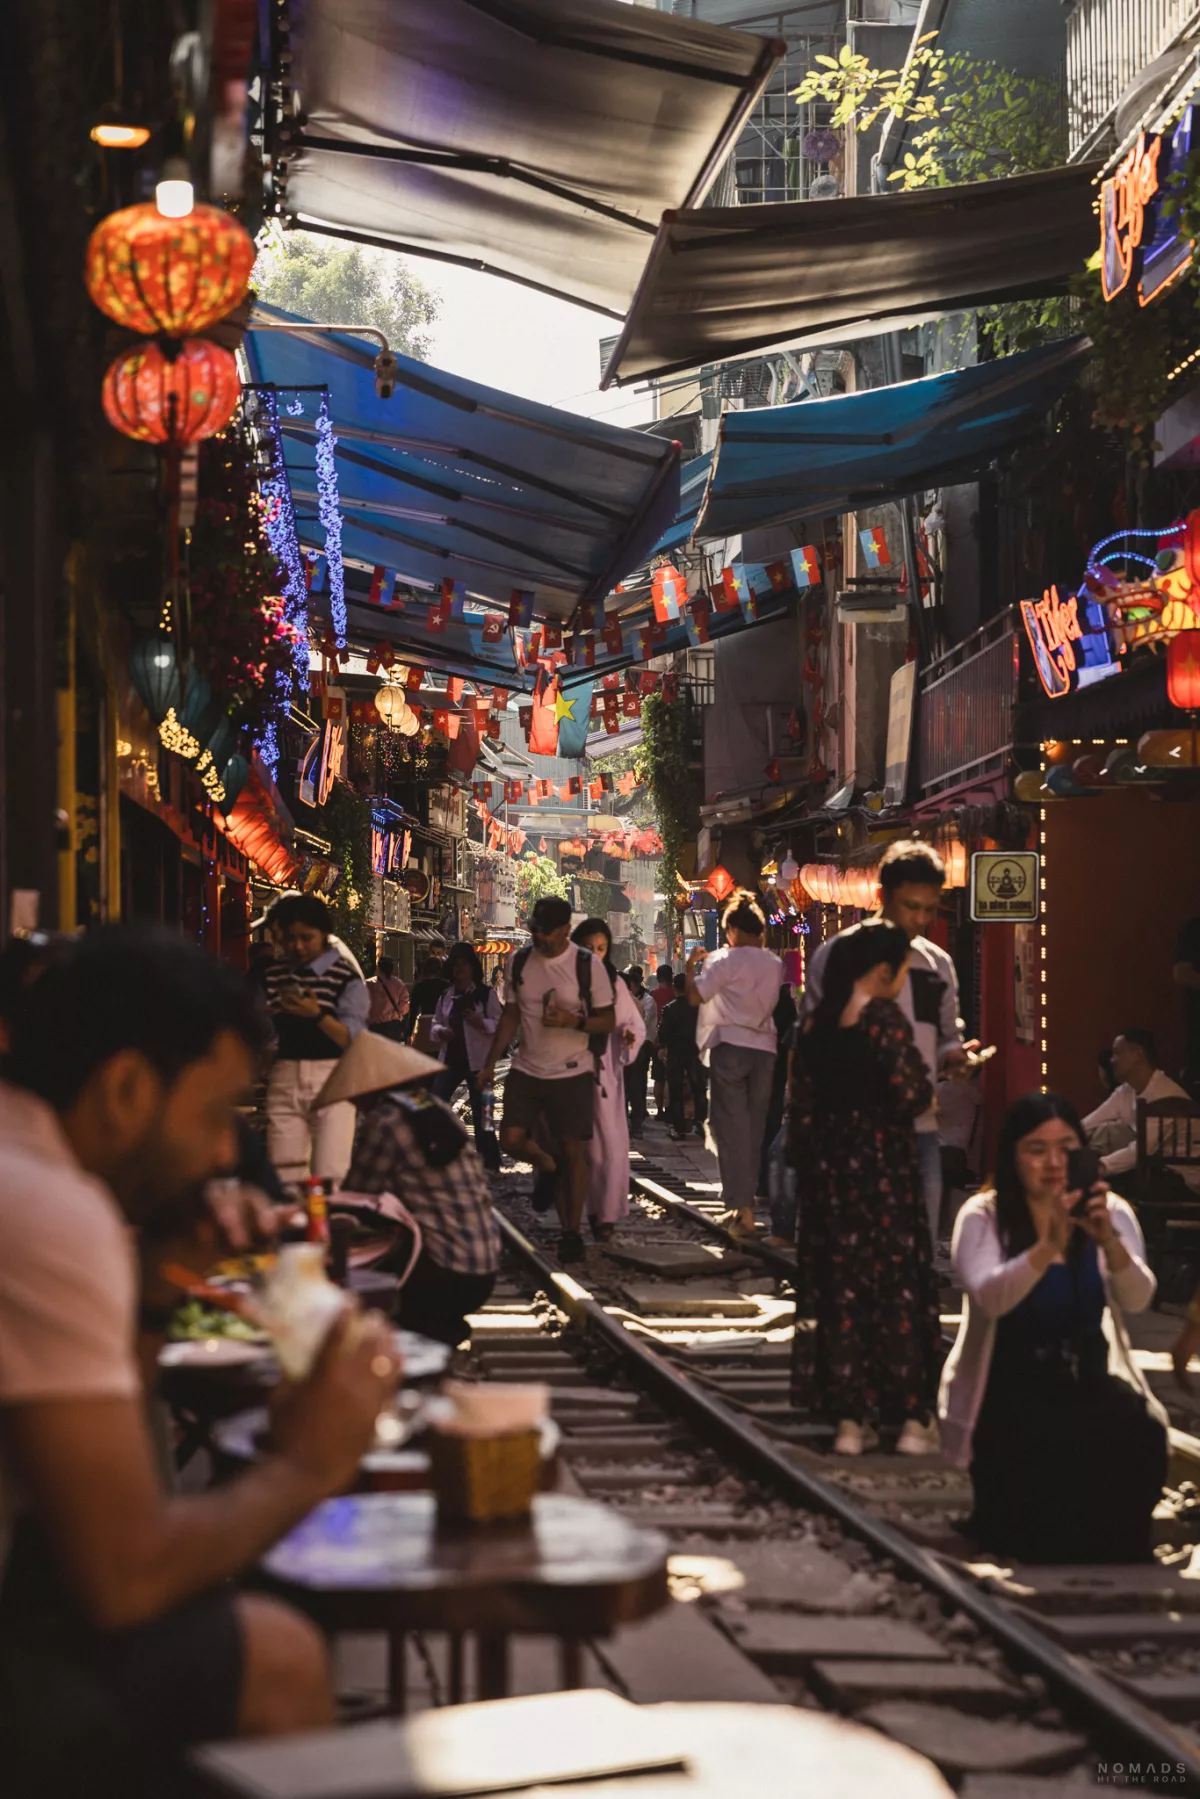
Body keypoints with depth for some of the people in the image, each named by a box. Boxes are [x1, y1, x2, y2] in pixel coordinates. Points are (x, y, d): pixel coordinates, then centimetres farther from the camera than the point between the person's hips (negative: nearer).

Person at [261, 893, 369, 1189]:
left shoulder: (346, 978, -1)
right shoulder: (273, 976, 12)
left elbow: (353, 1039, -10)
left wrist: (318, 1015, -26)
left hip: (330, 1079, -4)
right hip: (285, 1078, 4)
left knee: (329, 1178, -10)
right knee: (284, 1178, 1)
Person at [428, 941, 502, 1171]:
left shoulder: (486, 994, -4)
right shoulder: (446, 996, 11)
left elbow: (500, 1023, -6)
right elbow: (435, 1023, 18)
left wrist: (482, 1023, -24)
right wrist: (440, 1031, -4)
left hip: (477, 1061, -5)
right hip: (450, 1059, 5)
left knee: (480, 1112, -1)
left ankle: (489, 1161, 9)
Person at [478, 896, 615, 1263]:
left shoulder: (588, 965, -7)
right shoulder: (520, 962, 4)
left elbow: (608, 1020, -4)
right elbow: (510, 1015, 12)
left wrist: (574, 1021, -23)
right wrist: (490, 1063, 7)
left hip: (572, 1072, -3)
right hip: (527, 1069, 3)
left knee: (573, 1150, -6)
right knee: (512, 1139, -9)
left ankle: (572, 1232, 6)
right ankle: (547, 1167, 25)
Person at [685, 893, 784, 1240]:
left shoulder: (726, 960, -7)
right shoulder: (775, 965, 9)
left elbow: (695, 996, -11)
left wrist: (691, 966, 7)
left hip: (729, 1046, -5)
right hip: (765, 1049, 5)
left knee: (731, 1127, -3)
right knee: (753, 1129, 11)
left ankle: (743, 1210, -10)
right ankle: (743, 1205, 15)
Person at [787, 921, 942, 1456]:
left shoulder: (813, 1025, 5)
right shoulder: (886, 1020, -13)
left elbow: (800, 1106, 7)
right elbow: (911, 1097, -18)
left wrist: (807, 1169, 14)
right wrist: (926, 1085, 4)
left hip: (829, 1169, 5)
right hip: (883, 1166, -5)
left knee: (841, 1288, 8)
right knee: (899, 1286, 4)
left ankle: (849, 1418, 8)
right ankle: (911, 1417, 5)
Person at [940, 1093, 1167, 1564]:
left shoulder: (1110, 1212, 4)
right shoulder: (982, 1217, -5)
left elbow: (1137, 1299, -14)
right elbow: (989, 1298, -25)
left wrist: (1109, 1240, -35)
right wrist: (1049, 1245, -41)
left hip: (1089, 1379, 3)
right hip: (1007, 1384, -3)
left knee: (1139, 1438, -28)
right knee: (1043, 1443, -34)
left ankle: (1105, 1536, 2)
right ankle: (1021, 1526, -1)